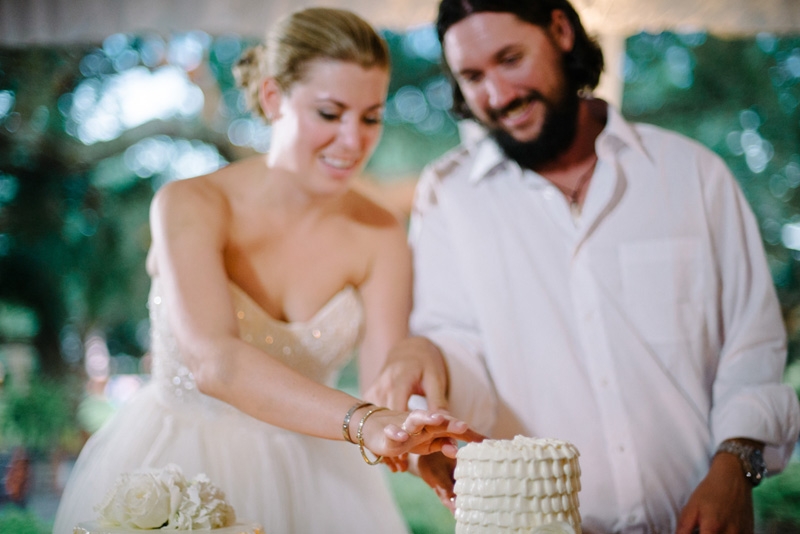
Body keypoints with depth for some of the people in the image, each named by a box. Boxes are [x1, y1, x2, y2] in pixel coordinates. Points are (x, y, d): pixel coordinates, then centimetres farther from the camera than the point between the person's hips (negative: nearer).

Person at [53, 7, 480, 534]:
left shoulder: (381, 237, -8)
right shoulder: (190, 205, -17)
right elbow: (213, 360, -33)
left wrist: (423, 445, -38)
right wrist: (364, 422, -46)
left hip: (306, 480, 3)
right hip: (177, 470, -2)